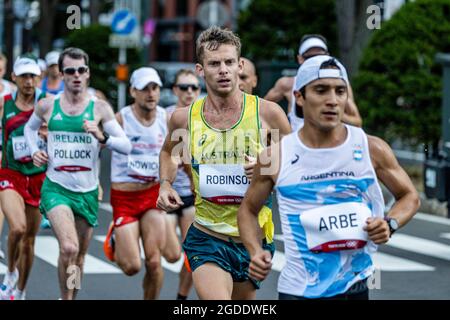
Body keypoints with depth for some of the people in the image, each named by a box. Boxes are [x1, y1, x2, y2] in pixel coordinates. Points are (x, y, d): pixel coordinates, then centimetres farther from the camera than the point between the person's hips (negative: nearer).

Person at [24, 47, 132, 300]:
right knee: (69, 248, -23)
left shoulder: (100, 108, -3)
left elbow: (126, 146, -7)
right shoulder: (47, 106, 1)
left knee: (79, 256, 13)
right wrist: (35, 151, 6)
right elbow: (30, 128, 23)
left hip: (88, 191, 2)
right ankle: (66, 298, -6)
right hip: (56, 187, -2)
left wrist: (102, 137, -23)